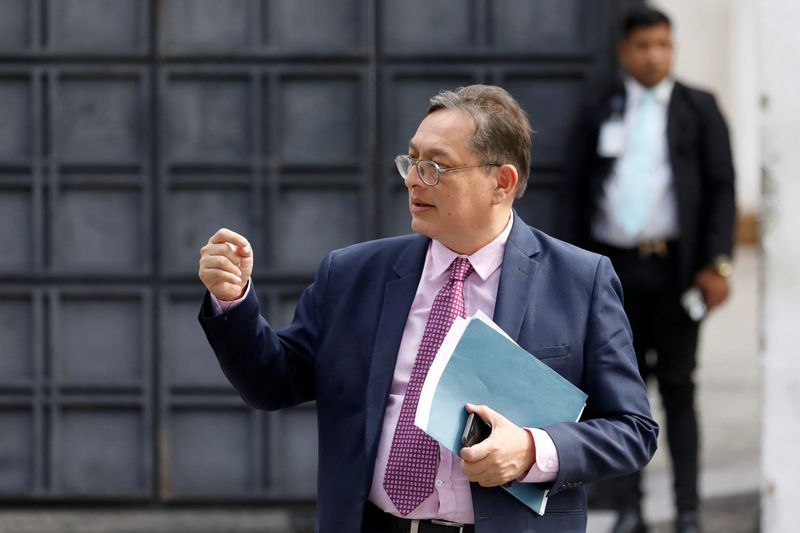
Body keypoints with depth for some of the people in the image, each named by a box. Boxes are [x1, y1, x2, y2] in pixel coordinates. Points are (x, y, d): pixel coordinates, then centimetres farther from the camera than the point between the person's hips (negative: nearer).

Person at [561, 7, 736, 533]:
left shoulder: (698, 109, 5)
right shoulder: (599, 116, 10)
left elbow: (721, 187, 1)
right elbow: (577, 193, 12)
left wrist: (717, 263, -8)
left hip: (674, 267, -2)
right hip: (616, 269, 2)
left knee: (678, 388, 2)